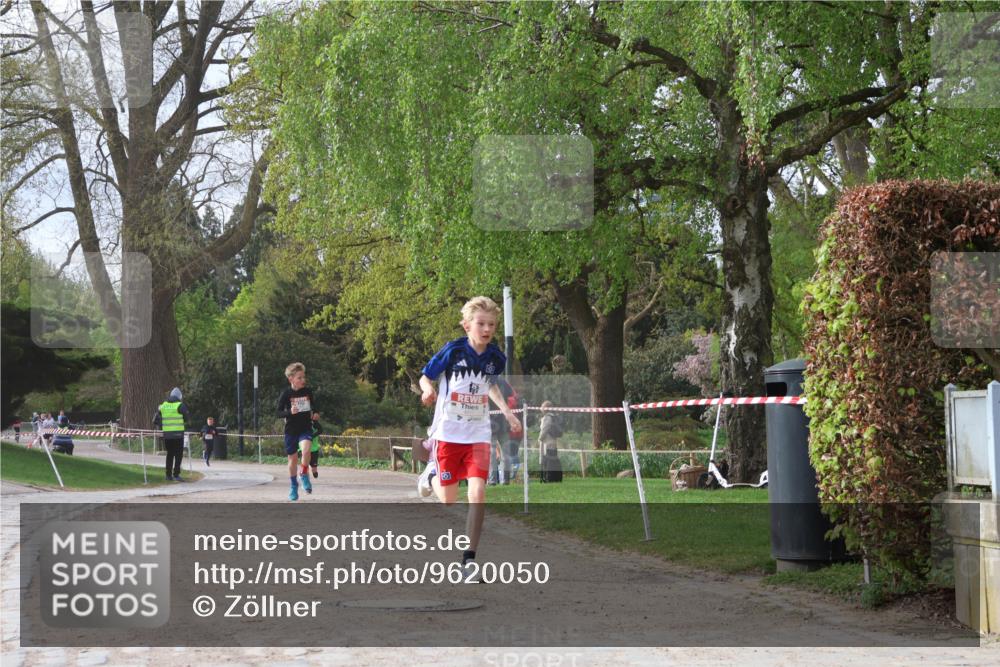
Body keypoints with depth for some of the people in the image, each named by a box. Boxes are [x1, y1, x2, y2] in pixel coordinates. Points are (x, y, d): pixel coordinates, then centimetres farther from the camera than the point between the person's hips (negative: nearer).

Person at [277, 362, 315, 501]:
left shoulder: (307, 391, 0)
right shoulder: (286, 394, -8)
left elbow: (313, 406, 19)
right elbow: (279, 412, -7)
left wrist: (314, 413, 2)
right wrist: (290, 412, -23)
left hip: (306, 428, 1)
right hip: (291, 430, -1)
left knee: (306, 449, -28)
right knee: (293, 459, 8)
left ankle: (304, 476, -7)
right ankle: (294, 487, 26)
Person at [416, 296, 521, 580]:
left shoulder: (496, 358, -1)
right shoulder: (452, 350, -12)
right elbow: (425, 377, -2)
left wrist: (507, 412, 8)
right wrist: (428, 390, -24)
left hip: (478, 434, 2)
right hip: (448, 432, -2)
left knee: (477, 492, -16)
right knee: (448, 500, 6)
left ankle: (469, 559, -6)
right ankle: (433, 474, 43)